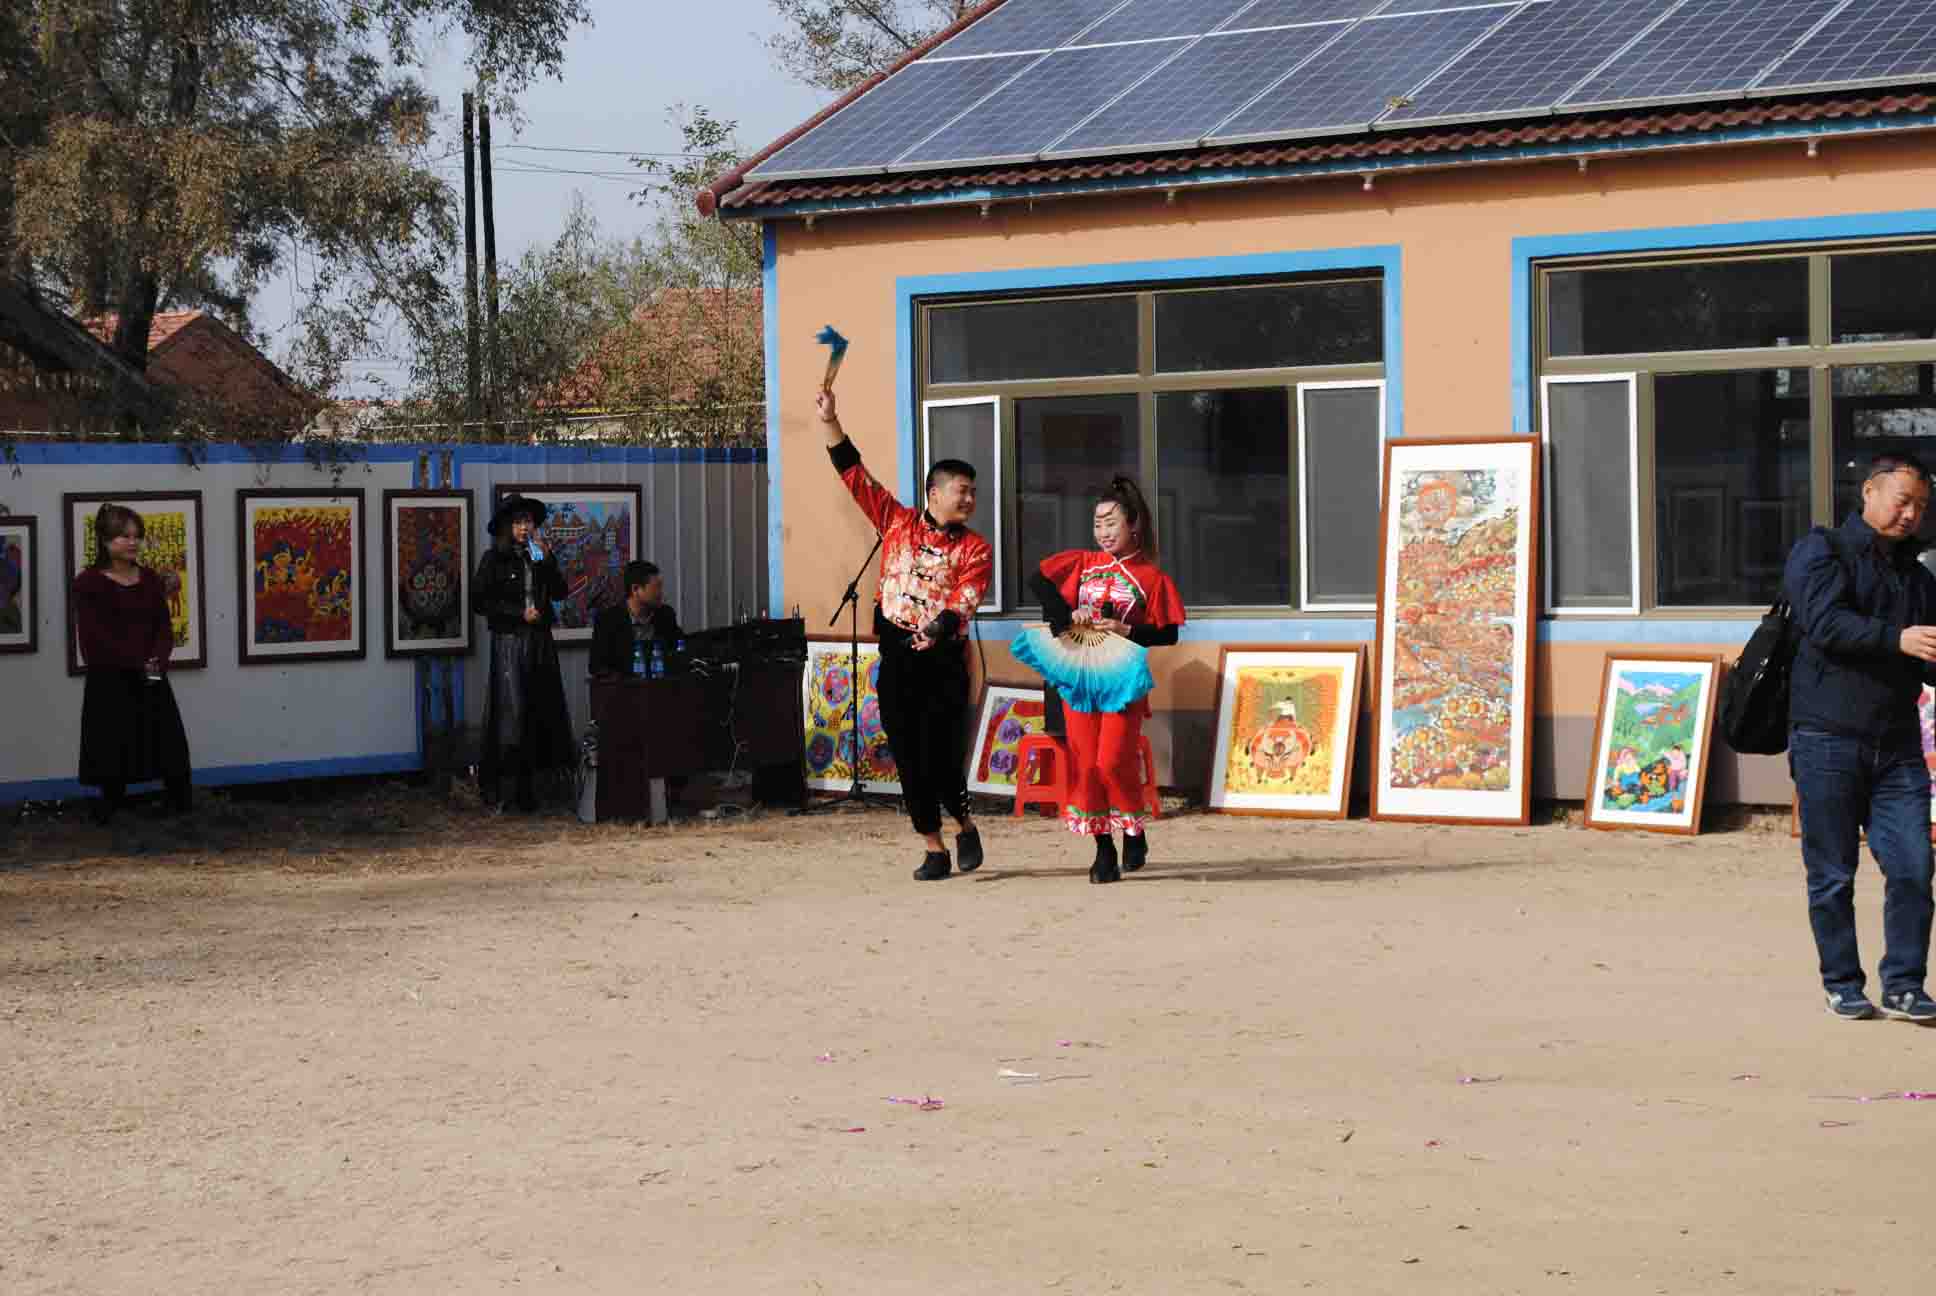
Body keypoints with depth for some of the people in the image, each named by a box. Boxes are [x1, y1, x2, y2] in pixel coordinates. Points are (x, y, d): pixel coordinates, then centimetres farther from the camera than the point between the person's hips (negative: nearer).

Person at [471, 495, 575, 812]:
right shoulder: (494, 559, -3)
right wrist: (520, 614, -11)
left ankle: (528, 783, 7)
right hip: (509, 640, -5)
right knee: (510, 709, -12)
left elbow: (560, 593, 6)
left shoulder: (539, 556, 12)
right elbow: (479, 603, -7)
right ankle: (491, 778, -4)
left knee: (539, 709, 3)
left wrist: (546, 560, -5)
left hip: (540, 642, 5)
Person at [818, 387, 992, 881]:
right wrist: (830, 422, 2)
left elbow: (964, 601, -12)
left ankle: (965, 825, 22)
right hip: (897, 659, 2)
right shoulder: (898, 522, 7)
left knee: (941, 756, -6)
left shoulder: (975, 549, 2)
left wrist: (941, 627, -32)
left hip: (943, 660, -2)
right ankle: (934, 849, 12)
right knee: (908, 757, 3)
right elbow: (855, 475, 8)